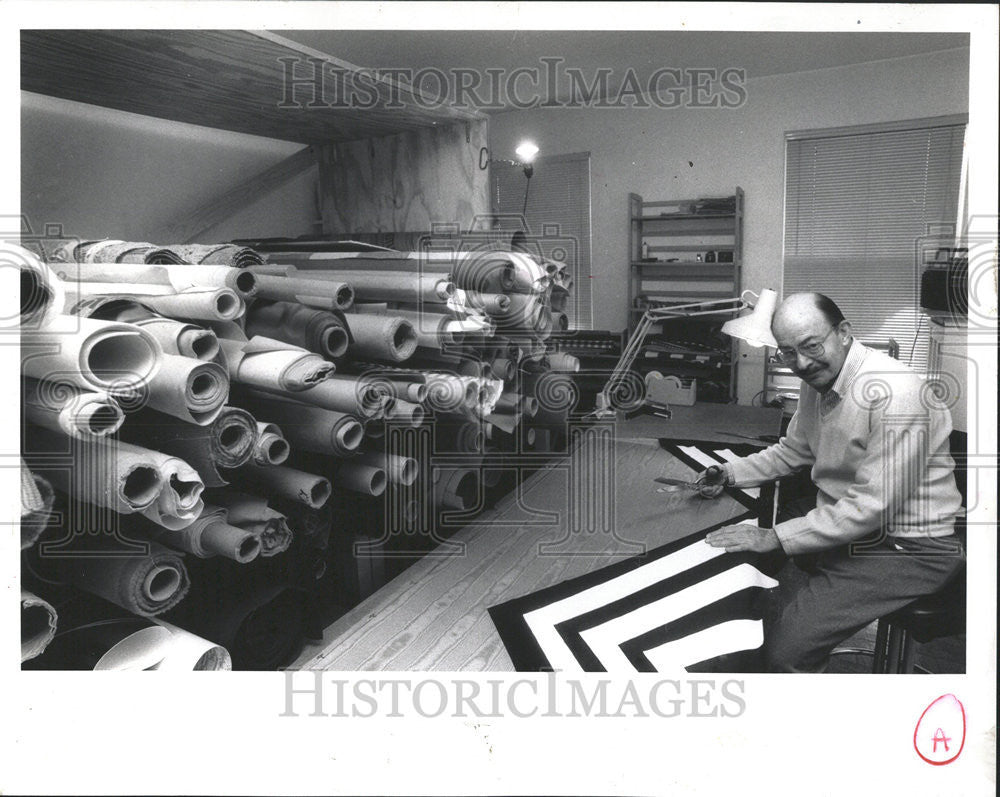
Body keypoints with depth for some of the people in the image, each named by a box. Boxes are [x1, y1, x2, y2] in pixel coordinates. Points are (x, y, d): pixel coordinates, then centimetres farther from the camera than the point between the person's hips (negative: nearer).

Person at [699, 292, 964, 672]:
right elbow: (792, 451, 20)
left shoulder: (895, 392, -25)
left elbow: (873, 506, -26)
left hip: (907, 548, -8)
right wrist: (729, 474, 4)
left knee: (786, 648, -20)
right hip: (840, 524, 9)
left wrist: (776, 537, -23)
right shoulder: (817, 381, 4)